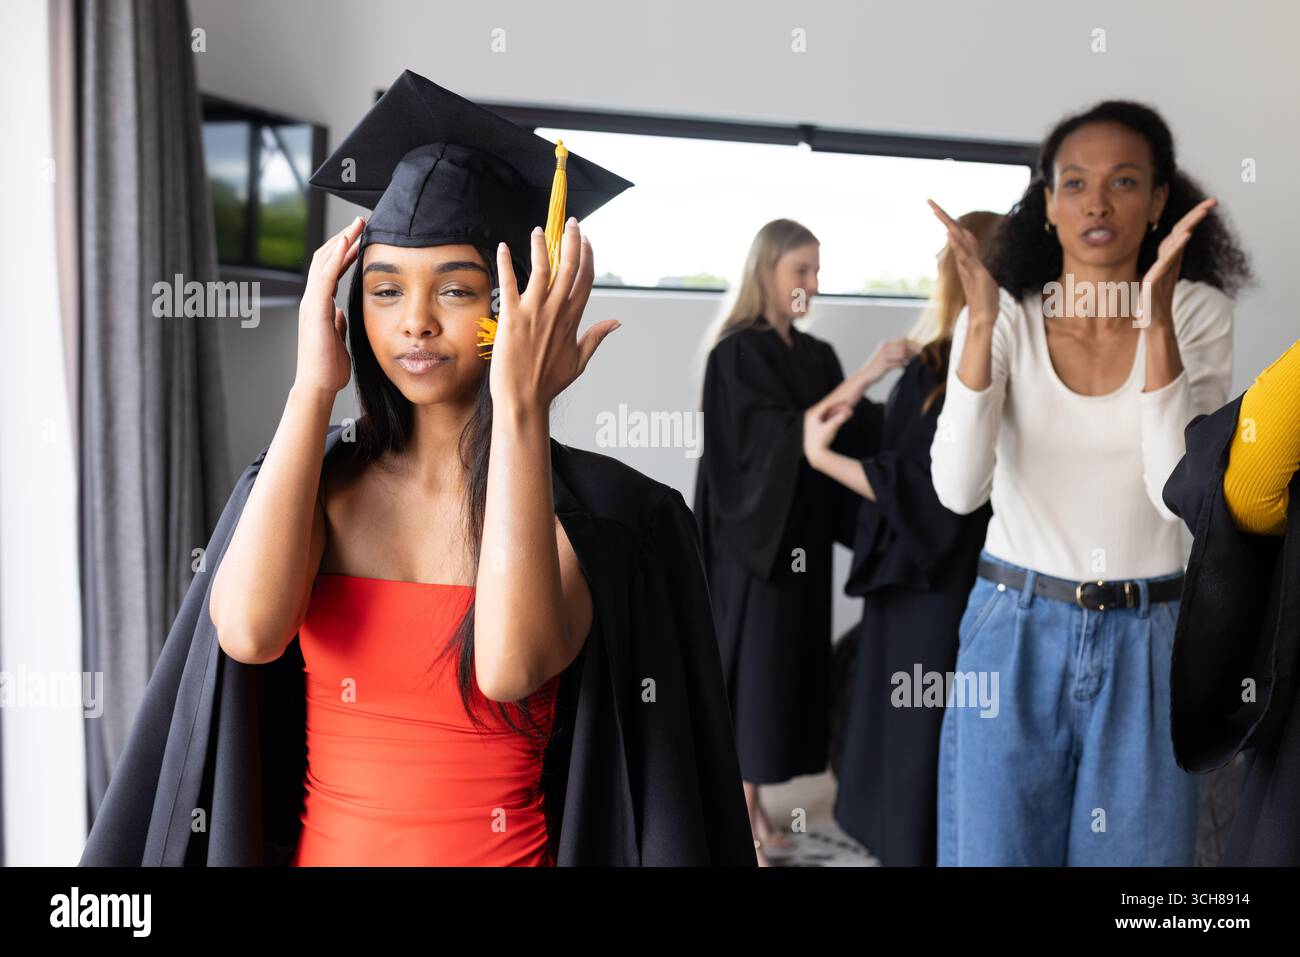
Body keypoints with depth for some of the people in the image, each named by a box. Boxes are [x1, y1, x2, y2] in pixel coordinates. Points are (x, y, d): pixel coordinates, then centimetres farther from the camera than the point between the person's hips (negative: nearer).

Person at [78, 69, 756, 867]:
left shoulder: (598, 512, -13)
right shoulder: (311, 483, -4)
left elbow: (510, 667, -30)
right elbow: (248, 630, -23)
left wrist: (520, 408, -28)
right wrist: (313, 386, -18)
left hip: (511, 848, -2)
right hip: (321, 848, 3)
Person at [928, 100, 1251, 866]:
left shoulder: (1200, 313, -4)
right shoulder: (1007, 317, -5)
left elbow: (1182, 491, -18)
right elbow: (959, 490, -19)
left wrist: (1157, 321, -25)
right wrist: (981, 321, -27)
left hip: (1144, 642, 1)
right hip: (1014, 634, 0)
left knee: (1137, 847, 10)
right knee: (997, 844, 8)